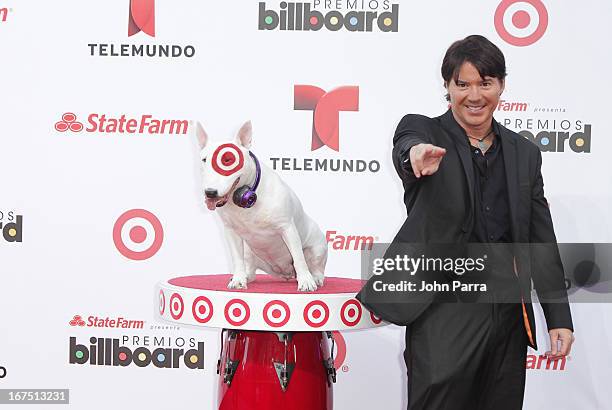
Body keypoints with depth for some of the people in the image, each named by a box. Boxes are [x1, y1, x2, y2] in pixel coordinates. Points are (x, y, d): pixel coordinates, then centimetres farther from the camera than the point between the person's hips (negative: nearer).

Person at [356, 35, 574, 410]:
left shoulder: (524, 153, 11)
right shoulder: (422, 131, 0)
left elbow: (542, 242, 11)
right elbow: (407, 145, -26)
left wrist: (560, 318, 6)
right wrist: (416, 153, -51)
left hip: (508, 311, 4)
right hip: (444, 311, -4)